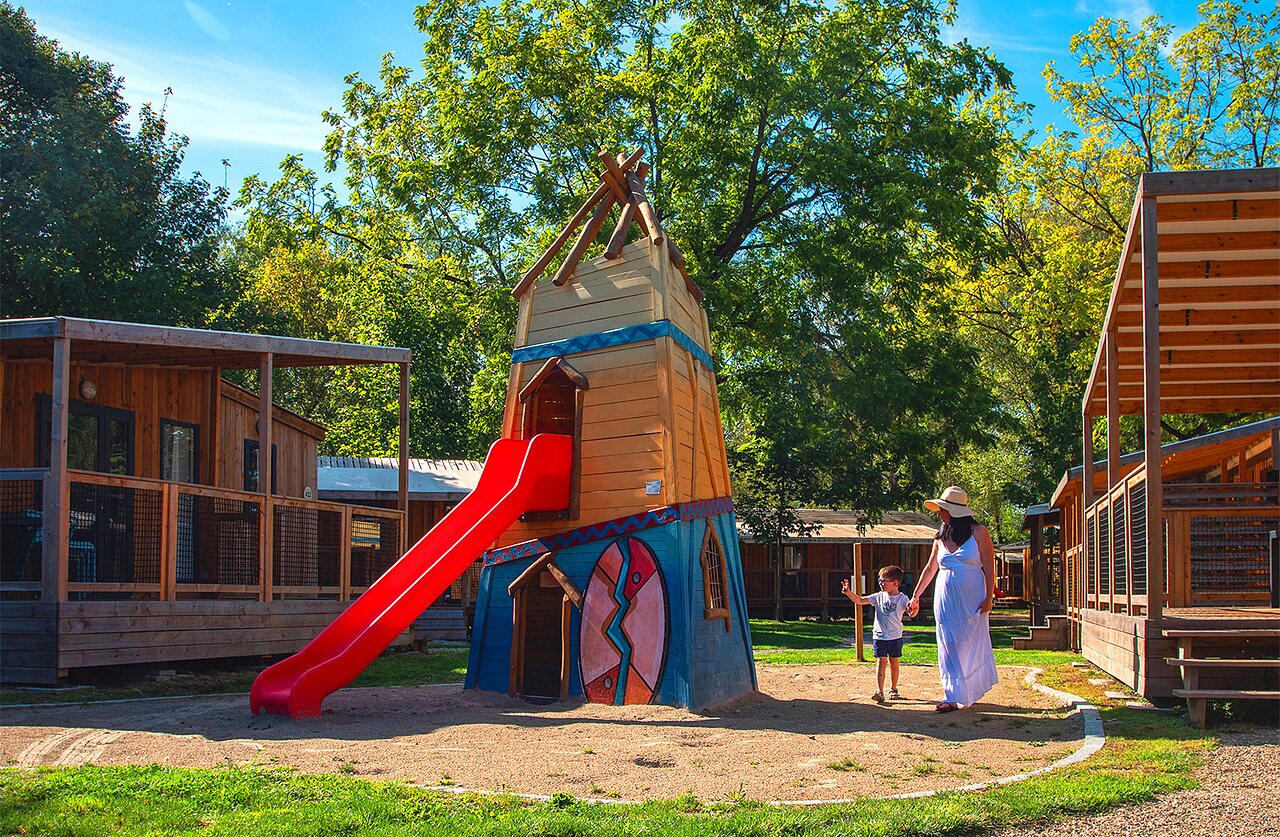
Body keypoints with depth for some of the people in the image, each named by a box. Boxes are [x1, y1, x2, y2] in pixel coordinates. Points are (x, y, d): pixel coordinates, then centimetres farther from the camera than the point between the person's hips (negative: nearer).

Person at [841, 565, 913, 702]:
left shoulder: (902, 599, -5)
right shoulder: (879, 597, 1)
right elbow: (860, 600, 0)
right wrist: (849, 593, -14)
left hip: (895, 637, 0)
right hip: (879, 636, 1)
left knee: (893, 662, 12)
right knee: (881, 662, -8)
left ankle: (893, 689, 28)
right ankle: (879, 691, -17)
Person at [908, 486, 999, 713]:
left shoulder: (978, 532, -2)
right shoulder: (941, 538, 10)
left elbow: (989, 568, -4)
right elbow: (930, 569, 19)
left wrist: (988, 598, -12)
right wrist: (916, 597, 21)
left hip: (972, 600, -4)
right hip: (946, 600, 4)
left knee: (973, 645, 2)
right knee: (949, 648, -1)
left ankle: (971, 691, 16)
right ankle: (953, 697, 0)